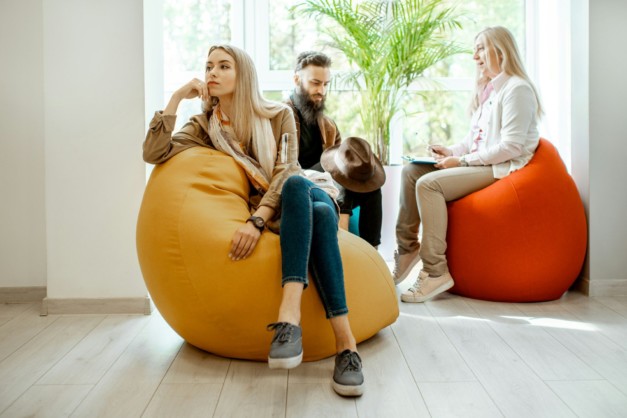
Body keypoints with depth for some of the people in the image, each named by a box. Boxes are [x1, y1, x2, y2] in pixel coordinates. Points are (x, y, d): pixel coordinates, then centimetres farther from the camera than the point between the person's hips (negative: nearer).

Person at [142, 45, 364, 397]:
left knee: (315, 208, -36)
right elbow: (154, 153, -8)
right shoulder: (204, 126, 7)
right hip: (264, 214, -1)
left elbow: (286, 173, -12)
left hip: (308, 197, 1)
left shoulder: (280, 115, 2)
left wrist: (257, 221, -28)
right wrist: (177, 98, -10)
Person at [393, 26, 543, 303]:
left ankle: (435, 272, -24)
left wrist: (463, 161, -18)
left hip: (501, 169, -9)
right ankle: (407, 249, 1)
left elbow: (511, 147, -19)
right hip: (478, 164, 9)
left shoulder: (517, 89, -10)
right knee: (411, 171, -3)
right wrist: (452, 152, 3)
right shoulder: (487, 89, 19)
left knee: (428, 184, -27)